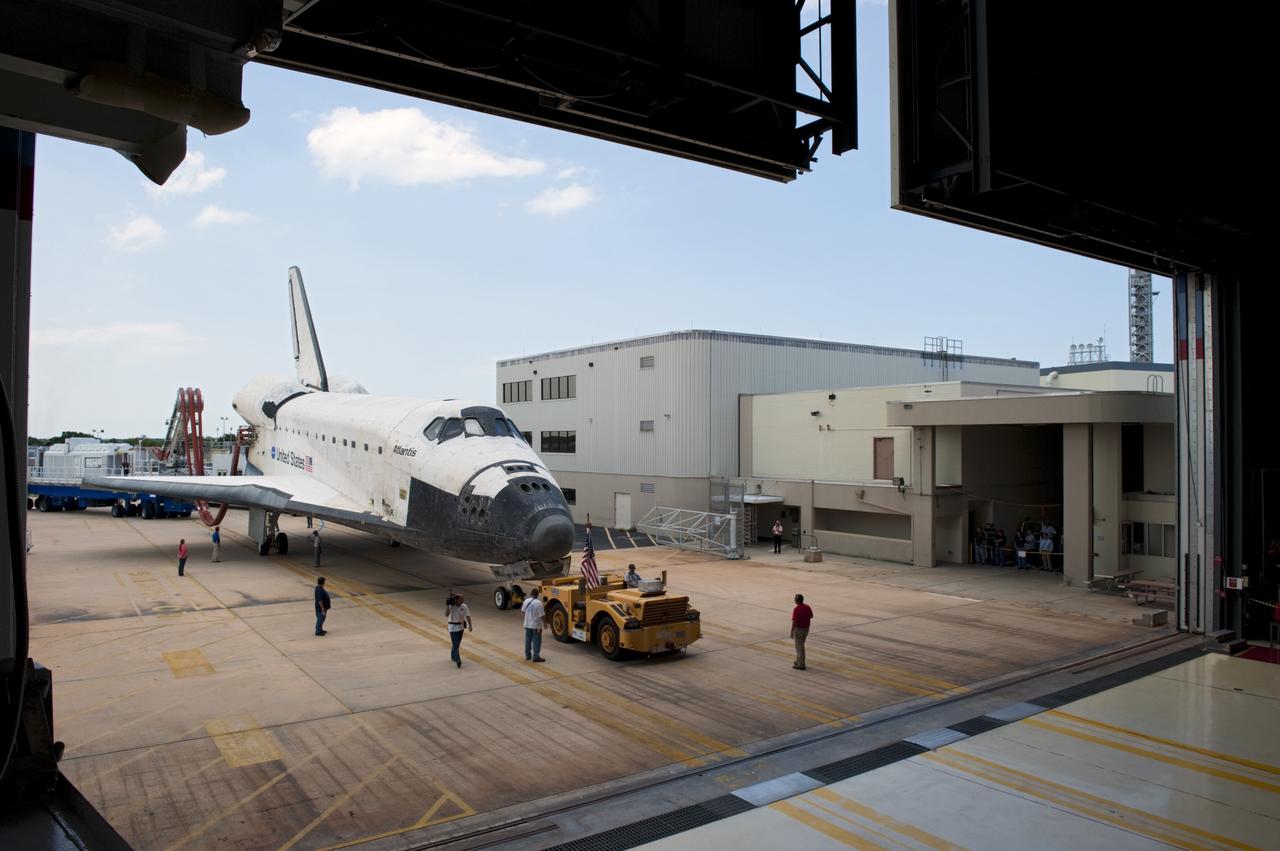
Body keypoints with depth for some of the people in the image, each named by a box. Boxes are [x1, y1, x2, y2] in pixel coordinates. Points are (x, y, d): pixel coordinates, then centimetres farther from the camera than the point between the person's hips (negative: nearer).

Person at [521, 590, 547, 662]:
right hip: (536, 625, -5)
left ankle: (528, 655, 24)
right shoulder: (539, 603, -20)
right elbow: (542, 615, -18)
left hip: (527, 624, 6)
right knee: (536, 641, 1)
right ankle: (536, 657, 0)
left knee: (528, 640, 16)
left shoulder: (526, 601, -4)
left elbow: (523, 610, 14)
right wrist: (545, 623, -5)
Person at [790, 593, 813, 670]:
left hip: (799, 629, -7)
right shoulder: (807, 607, -1)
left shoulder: (796, 609, -23)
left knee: (800, 647, 1)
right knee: (800, 645, 23)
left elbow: (794, 622, -23)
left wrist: (791, 632, -15)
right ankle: (799, 661, 31)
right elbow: (811, 616, 16)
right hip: (806, 629, 7)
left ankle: (801, 665, 6)